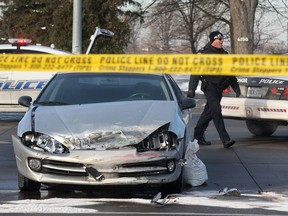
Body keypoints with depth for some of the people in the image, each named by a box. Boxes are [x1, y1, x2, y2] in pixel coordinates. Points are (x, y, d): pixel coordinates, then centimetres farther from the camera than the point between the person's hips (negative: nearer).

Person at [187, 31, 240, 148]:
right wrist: (191, 89, -14)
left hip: (219, 88, 8)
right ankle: (225, 139, -22)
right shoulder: (204, 53, -6)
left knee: (209, 112, 13)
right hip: (210, 87, -8)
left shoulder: (224, 54, 17)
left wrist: (236, 87, 19)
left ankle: (198, 136, 23)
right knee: (216, 112, -15)